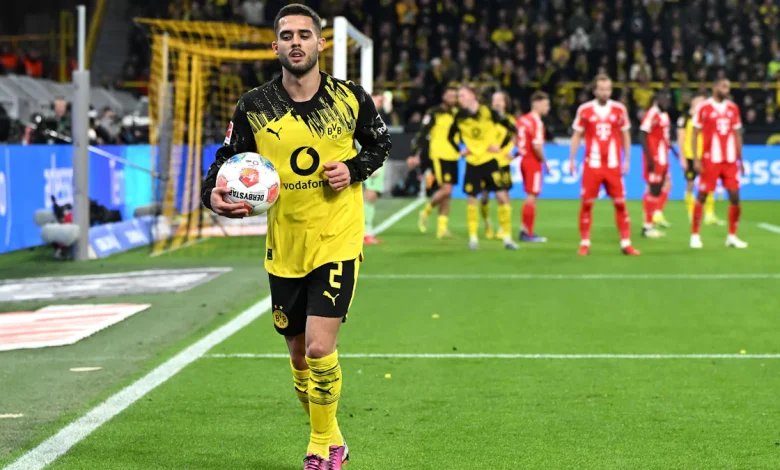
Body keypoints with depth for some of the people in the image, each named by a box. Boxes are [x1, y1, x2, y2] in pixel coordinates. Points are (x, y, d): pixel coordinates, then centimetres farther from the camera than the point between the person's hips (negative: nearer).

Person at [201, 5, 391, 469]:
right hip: (284, 247, 3)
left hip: (337, 242, -3)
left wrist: (354, 169, -9)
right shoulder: (254, 107, -4)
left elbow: (380, 144, 11)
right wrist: (215, 194, -19)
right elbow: (228, 158, 2)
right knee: (299, 354, 12)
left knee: (319, 348, -15)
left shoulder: (351, 98, -4)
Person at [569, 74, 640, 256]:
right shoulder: (584, 110, 0)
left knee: (620, 203, 0)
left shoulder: (619, 109, 3)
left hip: (613, 165, 1)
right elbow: (577, 135, 8)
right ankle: (585, 243, 8)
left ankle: (626, 243, 5)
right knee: (587, 203, -1)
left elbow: (625, 136, 12)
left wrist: (627, 160, 7)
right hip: (592, 165, -1)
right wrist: (572, 159, 2)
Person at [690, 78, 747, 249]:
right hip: (710, 159, -4)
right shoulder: (704, 108, -4)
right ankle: (695, 235, 8)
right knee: (702, 196, -1)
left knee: (735, 196, 1)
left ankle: (732, 236, 11)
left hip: (730, 160, 4)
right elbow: (695, 134, -3)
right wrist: (696, 159, -9)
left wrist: (740, 159, 13)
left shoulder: (733, 108, 10)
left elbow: (737, 135, 15)